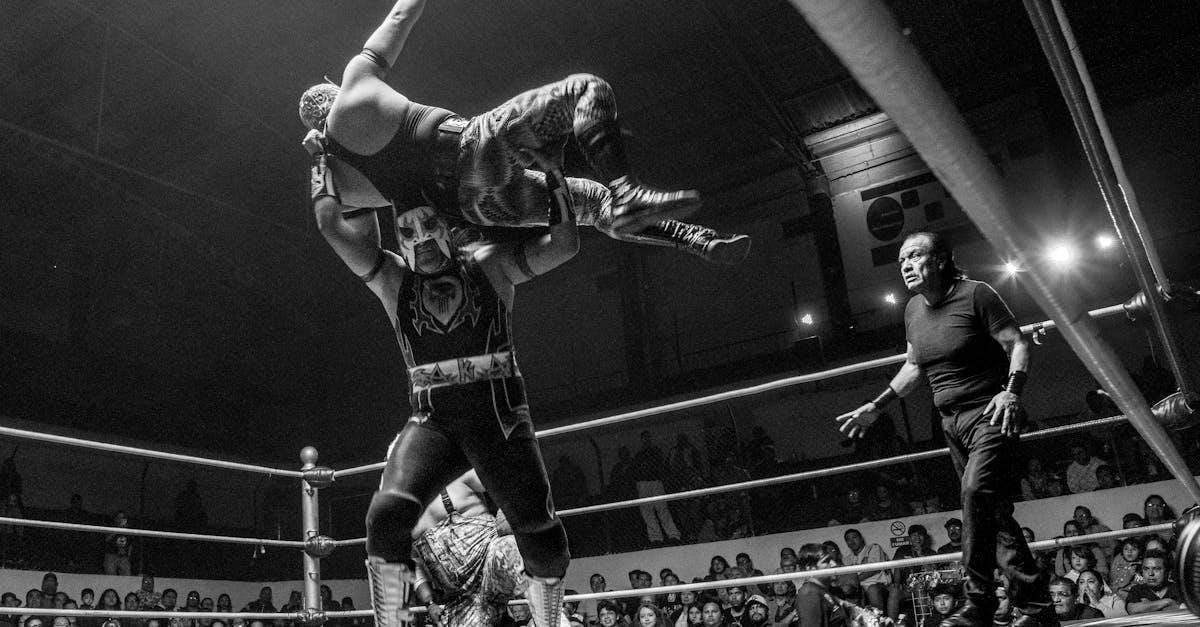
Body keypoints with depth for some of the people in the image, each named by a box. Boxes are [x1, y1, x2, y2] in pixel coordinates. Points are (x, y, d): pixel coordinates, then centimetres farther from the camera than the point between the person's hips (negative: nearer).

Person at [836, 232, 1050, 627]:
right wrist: (875, 408, 16)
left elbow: (1018, 344, -11)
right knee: (993, 512, 8)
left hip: (990, 413, -7)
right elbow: (914, 366, 21)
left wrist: (1012, 391, -28)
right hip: (952, 421, 7)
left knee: (976, 491, -25)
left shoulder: (975, 294, -9)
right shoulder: (913, 310, 11)